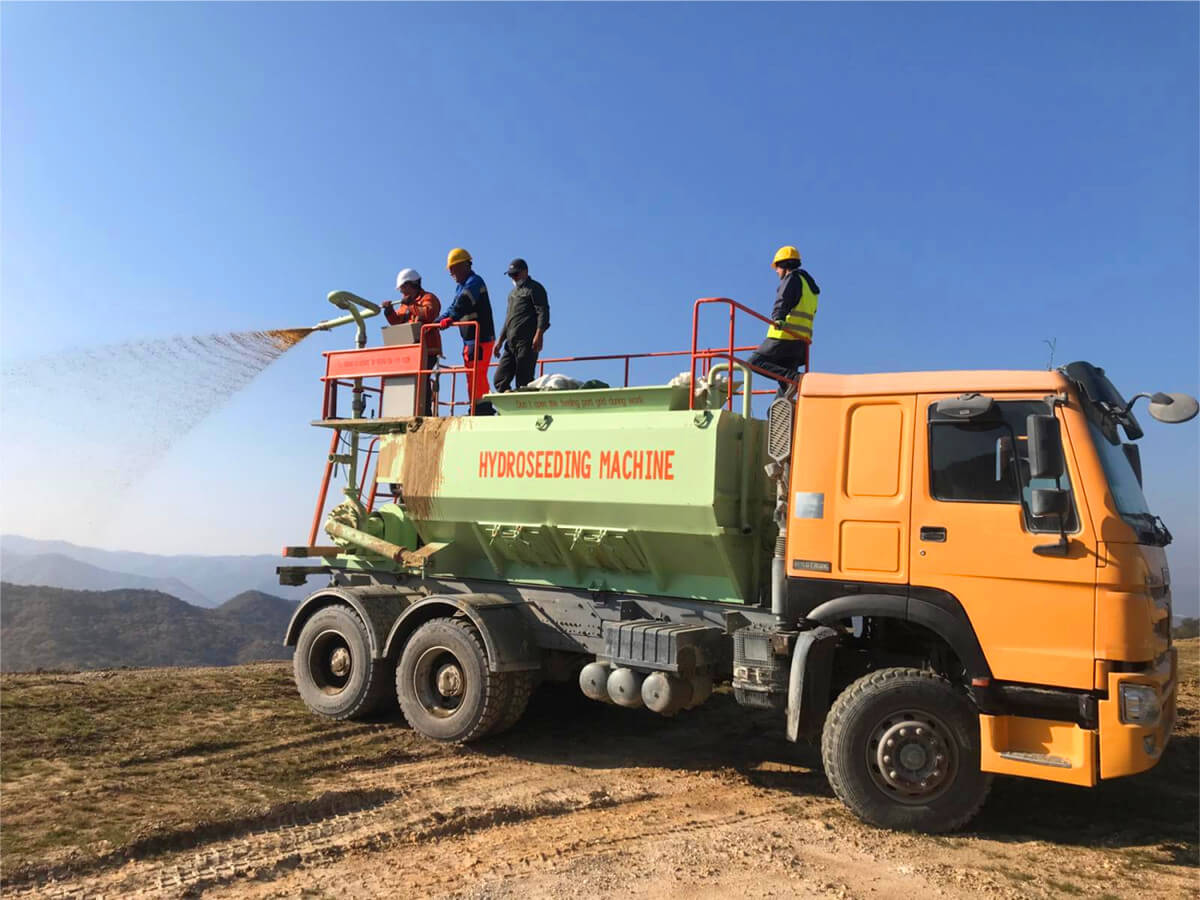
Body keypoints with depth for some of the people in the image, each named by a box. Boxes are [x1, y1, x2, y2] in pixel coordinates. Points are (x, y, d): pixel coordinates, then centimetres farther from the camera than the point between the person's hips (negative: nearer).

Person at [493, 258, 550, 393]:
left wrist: (538, 335, -21)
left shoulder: (534, 288, 2)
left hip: (527, 342, -9)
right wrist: (500, 339, 22)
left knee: (524, 383, -11)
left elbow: (543, 312, -9)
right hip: (511, 343, 9)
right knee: (500, 380, 0)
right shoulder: (513, 292, 27)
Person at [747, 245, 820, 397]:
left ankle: (792, 376, -24)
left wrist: (777, 319, -36)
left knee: (754, 362, -8)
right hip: (802, 341, 9)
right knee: (785, 385, 7)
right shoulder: (809, 285, 28)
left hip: (785, 336, -9)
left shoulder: (793, 278, 0)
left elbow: (783, 301, -20)